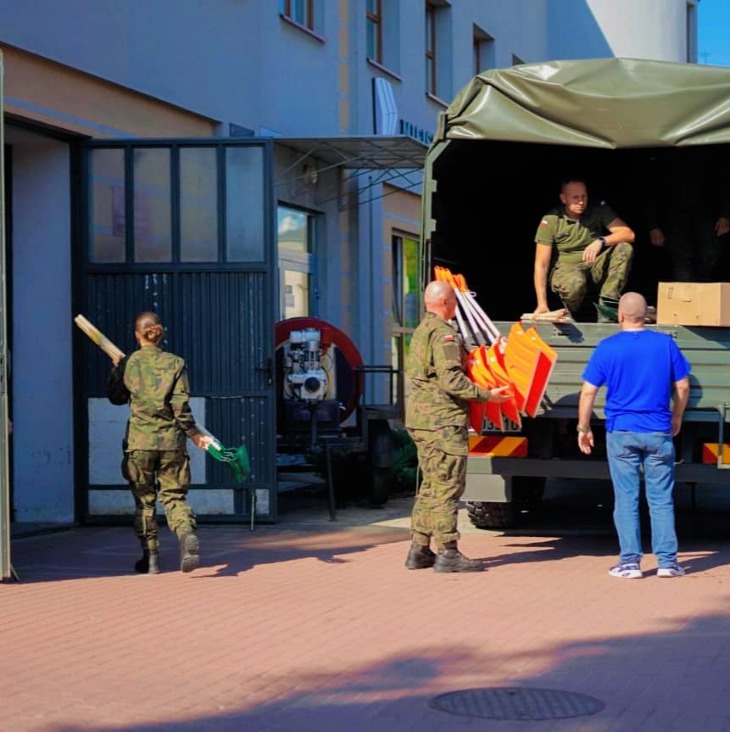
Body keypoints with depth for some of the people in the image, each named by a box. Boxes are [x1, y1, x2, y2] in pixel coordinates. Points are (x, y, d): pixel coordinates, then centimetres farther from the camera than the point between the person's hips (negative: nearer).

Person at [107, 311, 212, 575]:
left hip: (140, 441, 0)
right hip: (171, 440, 1)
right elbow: (181, 406, -6)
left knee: (144, 499, 12)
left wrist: (115, 368, 25)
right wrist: (195, 434, 5)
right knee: (174, 496, 7)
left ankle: (150, 556, 12)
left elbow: (116, 397, 13)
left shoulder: (128, 364, -2)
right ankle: (187, 534, -22)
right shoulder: (175, 363, -2)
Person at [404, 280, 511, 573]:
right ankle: (447, 553, -7)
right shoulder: (444, 334, -14)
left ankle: (419, 550, 16)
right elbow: (451, 379, -22)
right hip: (443, 420, -10)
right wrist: (486, 395, -17)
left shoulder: (421, 331, 17)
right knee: (448, 485, -7)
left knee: (431, 484, 14)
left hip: (421, 417, 10)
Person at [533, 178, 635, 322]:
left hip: (596, 264, 3)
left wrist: (601, 241, -35)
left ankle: (606, 308, -27)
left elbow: (628, 234, -16)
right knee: (575, 283, -39)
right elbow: (541, 264, -15)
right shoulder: (550, 221, -14)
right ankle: (570, 316, -4)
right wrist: (542, 304, -23)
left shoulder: (599, 210, -8)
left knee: (625, 248, -25)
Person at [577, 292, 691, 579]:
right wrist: (676, 418, 22)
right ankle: (667, 561, 6)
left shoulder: (608, 347, -4)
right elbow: (682, 386, 6)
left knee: (626, 499, 5)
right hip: (658, 433, 1)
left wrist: (583, 429, 5)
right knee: (661, 498, 7)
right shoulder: (665, 344, 0)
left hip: (621, 433, -1)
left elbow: (588, 392, -5)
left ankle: (630, 561, 4)